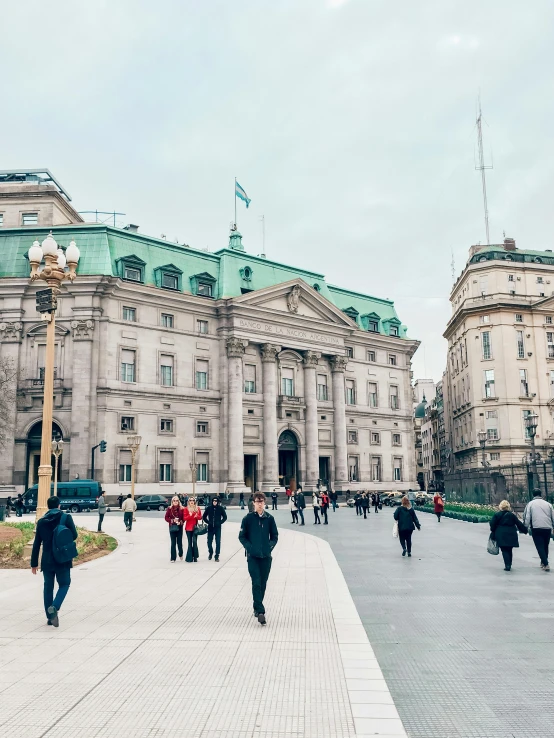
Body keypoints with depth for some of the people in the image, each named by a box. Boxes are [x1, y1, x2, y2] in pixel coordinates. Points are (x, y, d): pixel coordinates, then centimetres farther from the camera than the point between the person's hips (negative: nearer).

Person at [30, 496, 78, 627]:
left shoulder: (41, 521, 4)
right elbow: (74, 535, -7)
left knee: (48, 587, 13)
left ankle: (50, 617, 15)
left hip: (47, 560, 3)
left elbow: (36, 544, 5)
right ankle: (54, 607, -15)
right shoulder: (66, 517, -5)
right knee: (64, 584, 9)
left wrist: (34, 563, 10)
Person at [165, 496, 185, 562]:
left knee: (179, 542, 4)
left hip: (179, 527, 0)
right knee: (173, 543, 2)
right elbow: (166, 518, 0)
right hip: (172, 527, 0)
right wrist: (172, 520, -15)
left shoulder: (182, 509, -2)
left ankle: (180, 554, 31)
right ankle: (173, 558, 9)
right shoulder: (169, 509, -1)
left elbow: (184, 518, 0)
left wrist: (181, 522, -17)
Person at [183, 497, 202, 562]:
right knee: (189, 543, 3)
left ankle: (195, 557, 3)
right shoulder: (186, 509, -1)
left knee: (195, 542, -5)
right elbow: (184, 518, -5)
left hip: (195, 527, 1)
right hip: (188, 528, -1)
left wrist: (197, 516, -14)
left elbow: (200, 517, 6)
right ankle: (189, 557, 6)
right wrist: (190, 515, -21)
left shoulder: (198, 509, 5)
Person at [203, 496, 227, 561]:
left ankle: (217, 556, 7)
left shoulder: (220, 508, -4)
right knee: (209, 541, 6)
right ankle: (210, 553, 32)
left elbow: (225, 517, 2)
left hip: (218, 528, -1)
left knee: (218, 542, -2)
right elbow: (204, 517, 8)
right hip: (210, 527, 1)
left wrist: (220, 522, -8)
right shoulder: (208, 508, -2)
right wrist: (208, 522, -4)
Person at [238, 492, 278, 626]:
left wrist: (270, 546, -6)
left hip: (266, 556, 2)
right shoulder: (248, 518, -3)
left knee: (263, 583, 10)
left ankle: (257, 607, 28)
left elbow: (275, 536, 8)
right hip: (253, 556, -2)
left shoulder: (269, 518, 1)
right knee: (256, 583, -10)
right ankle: (260, 611, -10)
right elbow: (242, 536, 1)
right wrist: (249, 547, -11)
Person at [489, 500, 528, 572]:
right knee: (509, 550, 14)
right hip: (511, 535, 2)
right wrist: (525, 529, 17)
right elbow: (519, 524, 5)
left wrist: (493, 533, 11)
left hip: (501, 536, -2)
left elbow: (492, 524, -3)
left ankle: (507, 565, -11)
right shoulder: (512, 515, 3)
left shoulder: (496, 515, -2)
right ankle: (509, 565, 17)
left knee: (504, 550, 1)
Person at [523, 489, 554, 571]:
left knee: (540, 546, 0)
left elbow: (527, 517, -3)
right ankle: (543, 563, 28)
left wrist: (526, 527, 6)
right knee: (545, 546, 18)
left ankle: (546, 564, -12)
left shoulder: (530, 504, 2)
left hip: (536, 528, -3)